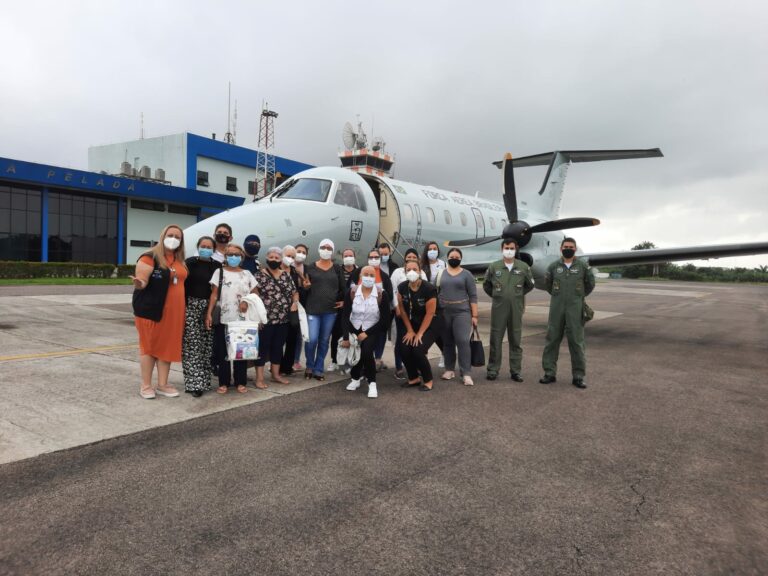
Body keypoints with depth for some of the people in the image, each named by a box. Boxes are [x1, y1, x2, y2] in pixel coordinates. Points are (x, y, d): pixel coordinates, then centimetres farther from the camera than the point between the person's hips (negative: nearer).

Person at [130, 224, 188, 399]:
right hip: (151, 309, -6)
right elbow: (142, 281, -14)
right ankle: (146, 385, 11)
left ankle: (162, 384, 18)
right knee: (149, 346, 1)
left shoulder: (179, 260, 14)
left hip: (173, 311, 7)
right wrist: (139, 284, -36)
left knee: (167, 346, 9)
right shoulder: (150, 257, -7)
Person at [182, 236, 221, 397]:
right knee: (192, 346, -6)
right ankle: (194, 383, -4)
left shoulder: (217, 266, 7)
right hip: (191, 306, -3)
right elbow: (183, 286, -2)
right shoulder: (190, 263, 0)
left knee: (207, 346, 4)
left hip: (209, 308, 3)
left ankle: (204, 381, 14)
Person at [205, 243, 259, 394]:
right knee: (223, 352, 2)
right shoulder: (219, 272, 5)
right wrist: (209, 313, -9)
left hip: (242, 319, 1)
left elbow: (255, 294, 12)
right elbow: (214, 294, 0)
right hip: (223, 319, -1)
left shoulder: (247, 274, 9)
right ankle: (224, 383, 11)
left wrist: (247, 302, -8)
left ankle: (240, 382, 14)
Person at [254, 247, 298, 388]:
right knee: (263, 347, 0)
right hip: (266, 319, -5)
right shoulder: (260, 275, -5)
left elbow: (295, 292, 17)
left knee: (278, 346, 13)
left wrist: (295, 301, -2)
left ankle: (276, 375, 26)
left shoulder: (286, 275, 10)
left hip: (283, 319, 5)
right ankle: (259, 378, 7)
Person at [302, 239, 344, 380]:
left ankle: (319, 369, 19)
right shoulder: (310, 267, 2)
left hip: (330, 310, 2)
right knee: (312, 339, -10)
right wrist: (305, 286, -15)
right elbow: (305, 287, 6)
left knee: (324, 341, 7)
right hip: (313, 309, -2)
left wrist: (343, 300, 3)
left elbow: (342, 287, 12)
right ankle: (310, 366, 15)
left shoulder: (337, 268, 5)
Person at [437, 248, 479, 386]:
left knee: (463, 341, -11)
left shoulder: (466, 274, 1)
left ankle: (466, 374, -8)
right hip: (444, 313, 3)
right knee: (447, 342, 9)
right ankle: (449, 370, 21)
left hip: (462, 312, -3)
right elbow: (435, 293, 10)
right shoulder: (441, 274, 9)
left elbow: (473, 296, -1)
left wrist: (474, 315, -7)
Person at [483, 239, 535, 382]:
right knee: (495, 339, 5)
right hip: (498, 308, 0)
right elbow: (486, 285, 13)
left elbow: (530, 285, 15)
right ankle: (493, 369, 14)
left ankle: (516, 371, 17)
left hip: (516, 308, 1)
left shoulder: (523, 267, 0)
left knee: (515, 340, 8)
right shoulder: (494, 266, 0)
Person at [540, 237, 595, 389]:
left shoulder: (583, 266, 0)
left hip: (575, 309, -1)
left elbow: (590, 284, 14)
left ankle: (578, 376, 9)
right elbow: (547, 283, 20)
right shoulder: (554, 266, 4)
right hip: (556, 308, 2)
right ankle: (550, 373, 14)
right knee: (552, 340, 4)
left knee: (576, 342, 1)